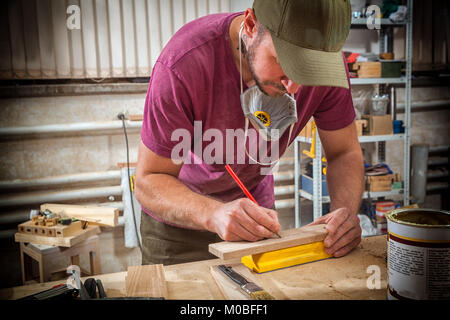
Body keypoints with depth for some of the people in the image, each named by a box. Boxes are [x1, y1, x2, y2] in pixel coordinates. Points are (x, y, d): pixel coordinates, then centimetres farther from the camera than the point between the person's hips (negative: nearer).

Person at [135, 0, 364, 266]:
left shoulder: (326, 60, -22)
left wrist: (346, 210, -30)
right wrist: (214, 214, -45)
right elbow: (149, 180, -27)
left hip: (255, 204, 3)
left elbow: (345, 153, -10)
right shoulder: (184, 64, -32)